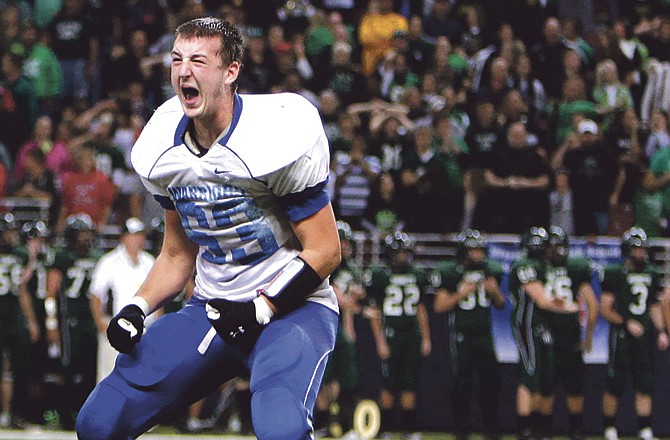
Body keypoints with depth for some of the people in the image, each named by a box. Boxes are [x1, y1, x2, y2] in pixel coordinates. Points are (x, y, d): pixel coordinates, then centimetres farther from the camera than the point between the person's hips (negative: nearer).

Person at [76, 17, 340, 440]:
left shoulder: (278, 136, -17)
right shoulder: (163, 150, 3)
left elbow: (324, 251, -12)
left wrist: (260, 309, -18)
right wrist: (138, 308, -1)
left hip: (290, 308, -6)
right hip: (212, 309, 6)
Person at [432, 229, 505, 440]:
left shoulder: (491, 271, 8)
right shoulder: (450, 273, -5)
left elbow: (500, 305, 17)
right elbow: (439, 306, -5)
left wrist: (495, 292, -4)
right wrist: (460, 294, -16)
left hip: (484, 334, 4)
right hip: (461, 336, -4)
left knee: (492, 381, -1)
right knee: (462, 384, -3)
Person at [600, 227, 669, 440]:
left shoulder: (651, 274, 12)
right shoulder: (615, 274, -5)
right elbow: (605, 310, -5)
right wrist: (627, 324, -15)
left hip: (644, 336, 5)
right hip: (622, 335, -5)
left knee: (645, 384, 2)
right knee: (614, 385, 0)